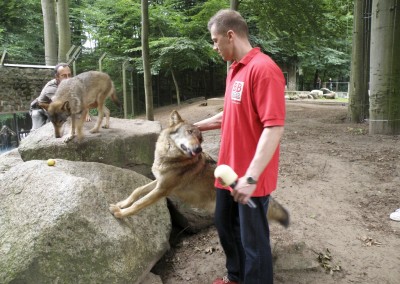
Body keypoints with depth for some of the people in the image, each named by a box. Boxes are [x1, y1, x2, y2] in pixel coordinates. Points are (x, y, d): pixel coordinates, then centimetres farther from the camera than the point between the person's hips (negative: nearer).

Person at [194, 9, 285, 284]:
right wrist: (198, 126, 24)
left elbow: (274, 128, -25)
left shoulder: (264, 69, -19)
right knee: (225, 226, 23)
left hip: (250, 178, -9)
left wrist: (251, 177, -29)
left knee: (253, 240, 8)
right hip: (230, 172, 10)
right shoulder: (235, 70, 10)